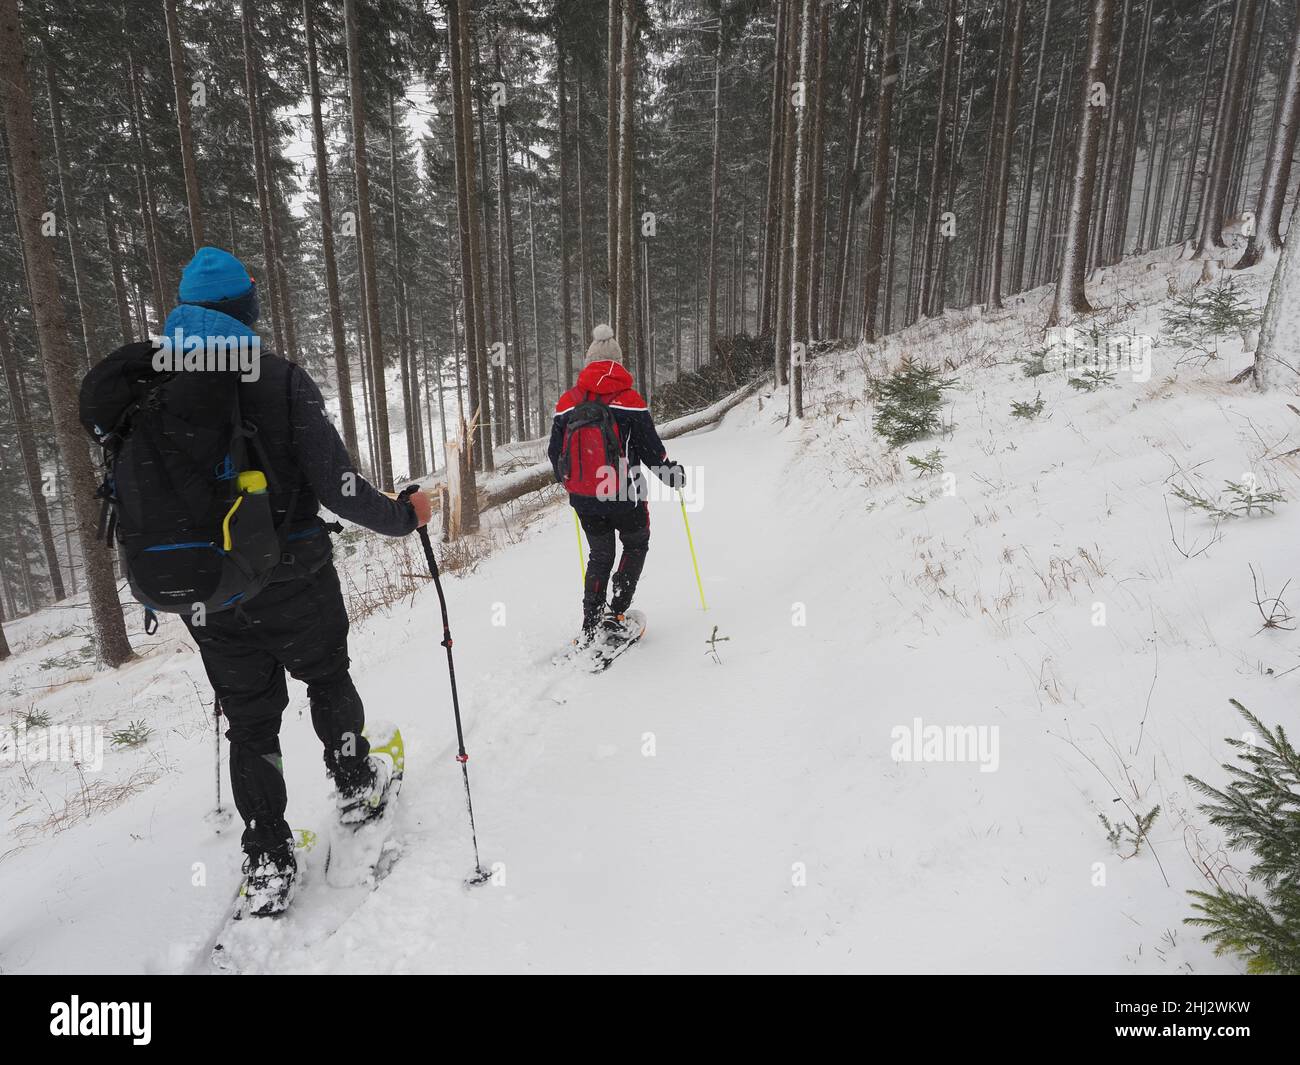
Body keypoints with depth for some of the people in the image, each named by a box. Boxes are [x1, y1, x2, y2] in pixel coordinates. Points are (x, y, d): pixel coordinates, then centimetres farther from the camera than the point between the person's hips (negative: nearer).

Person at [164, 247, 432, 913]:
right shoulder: (280, 381, -13)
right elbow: (338, 487, -19)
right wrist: (405, 516, -4)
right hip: (292, 583, -3)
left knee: (249, 719, 14)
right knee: (327, 680, 22)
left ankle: (266, 862, 20)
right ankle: (356, 785, 40)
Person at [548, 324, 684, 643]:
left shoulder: (567, 401, 2)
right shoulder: (628, 399, -10)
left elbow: (554, 452, 9)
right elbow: (650, 448, -6)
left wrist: (567, 480, 29)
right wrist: (672, 474, 12)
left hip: (582, 499, 4)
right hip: (624, 496, -4)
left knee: (600, 555, 20)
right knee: (636, 545, 22)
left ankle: (589, 629, 17)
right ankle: (615, 612, 12)